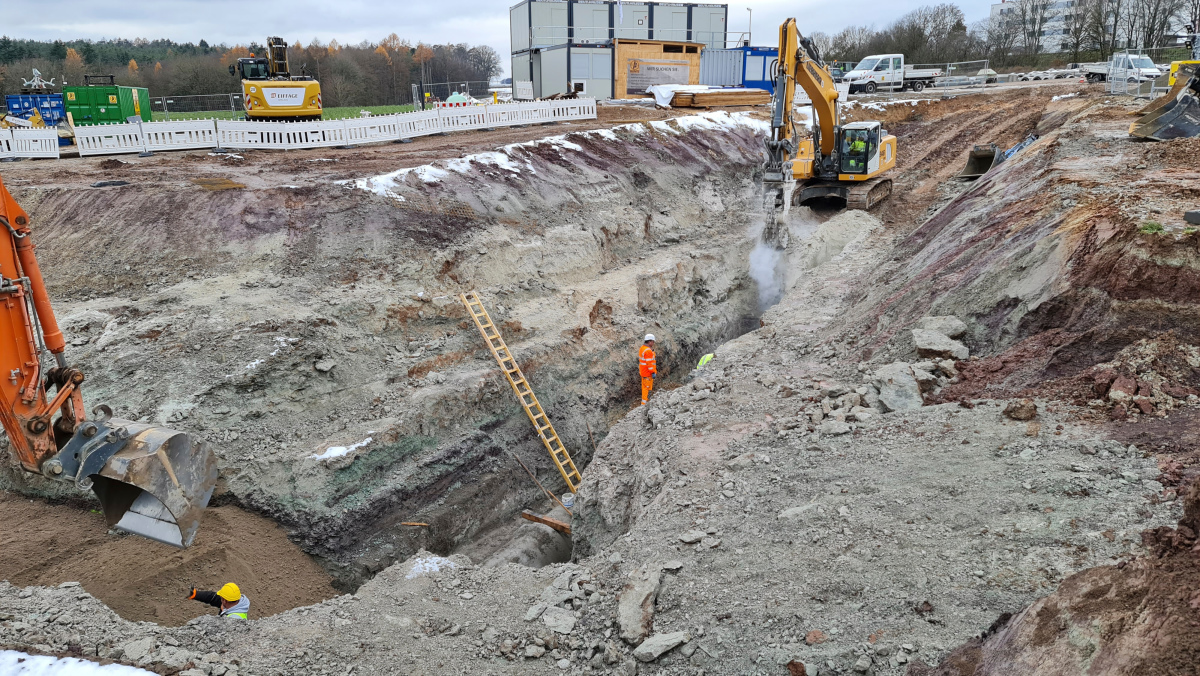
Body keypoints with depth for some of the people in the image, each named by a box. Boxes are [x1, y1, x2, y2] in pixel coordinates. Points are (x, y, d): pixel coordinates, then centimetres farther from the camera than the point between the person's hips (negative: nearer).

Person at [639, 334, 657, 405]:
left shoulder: (642, 348, 7)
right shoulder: (648, 351, -24)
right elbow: (649, 363, -25)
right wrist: (653, 372, -20)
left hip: (643, 371, 10)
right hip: (648, 373, -10)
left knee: (645, 387, 18)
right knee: (647, 387, -3)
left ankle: (644, 402, 28)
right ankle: (644, 404, 1)